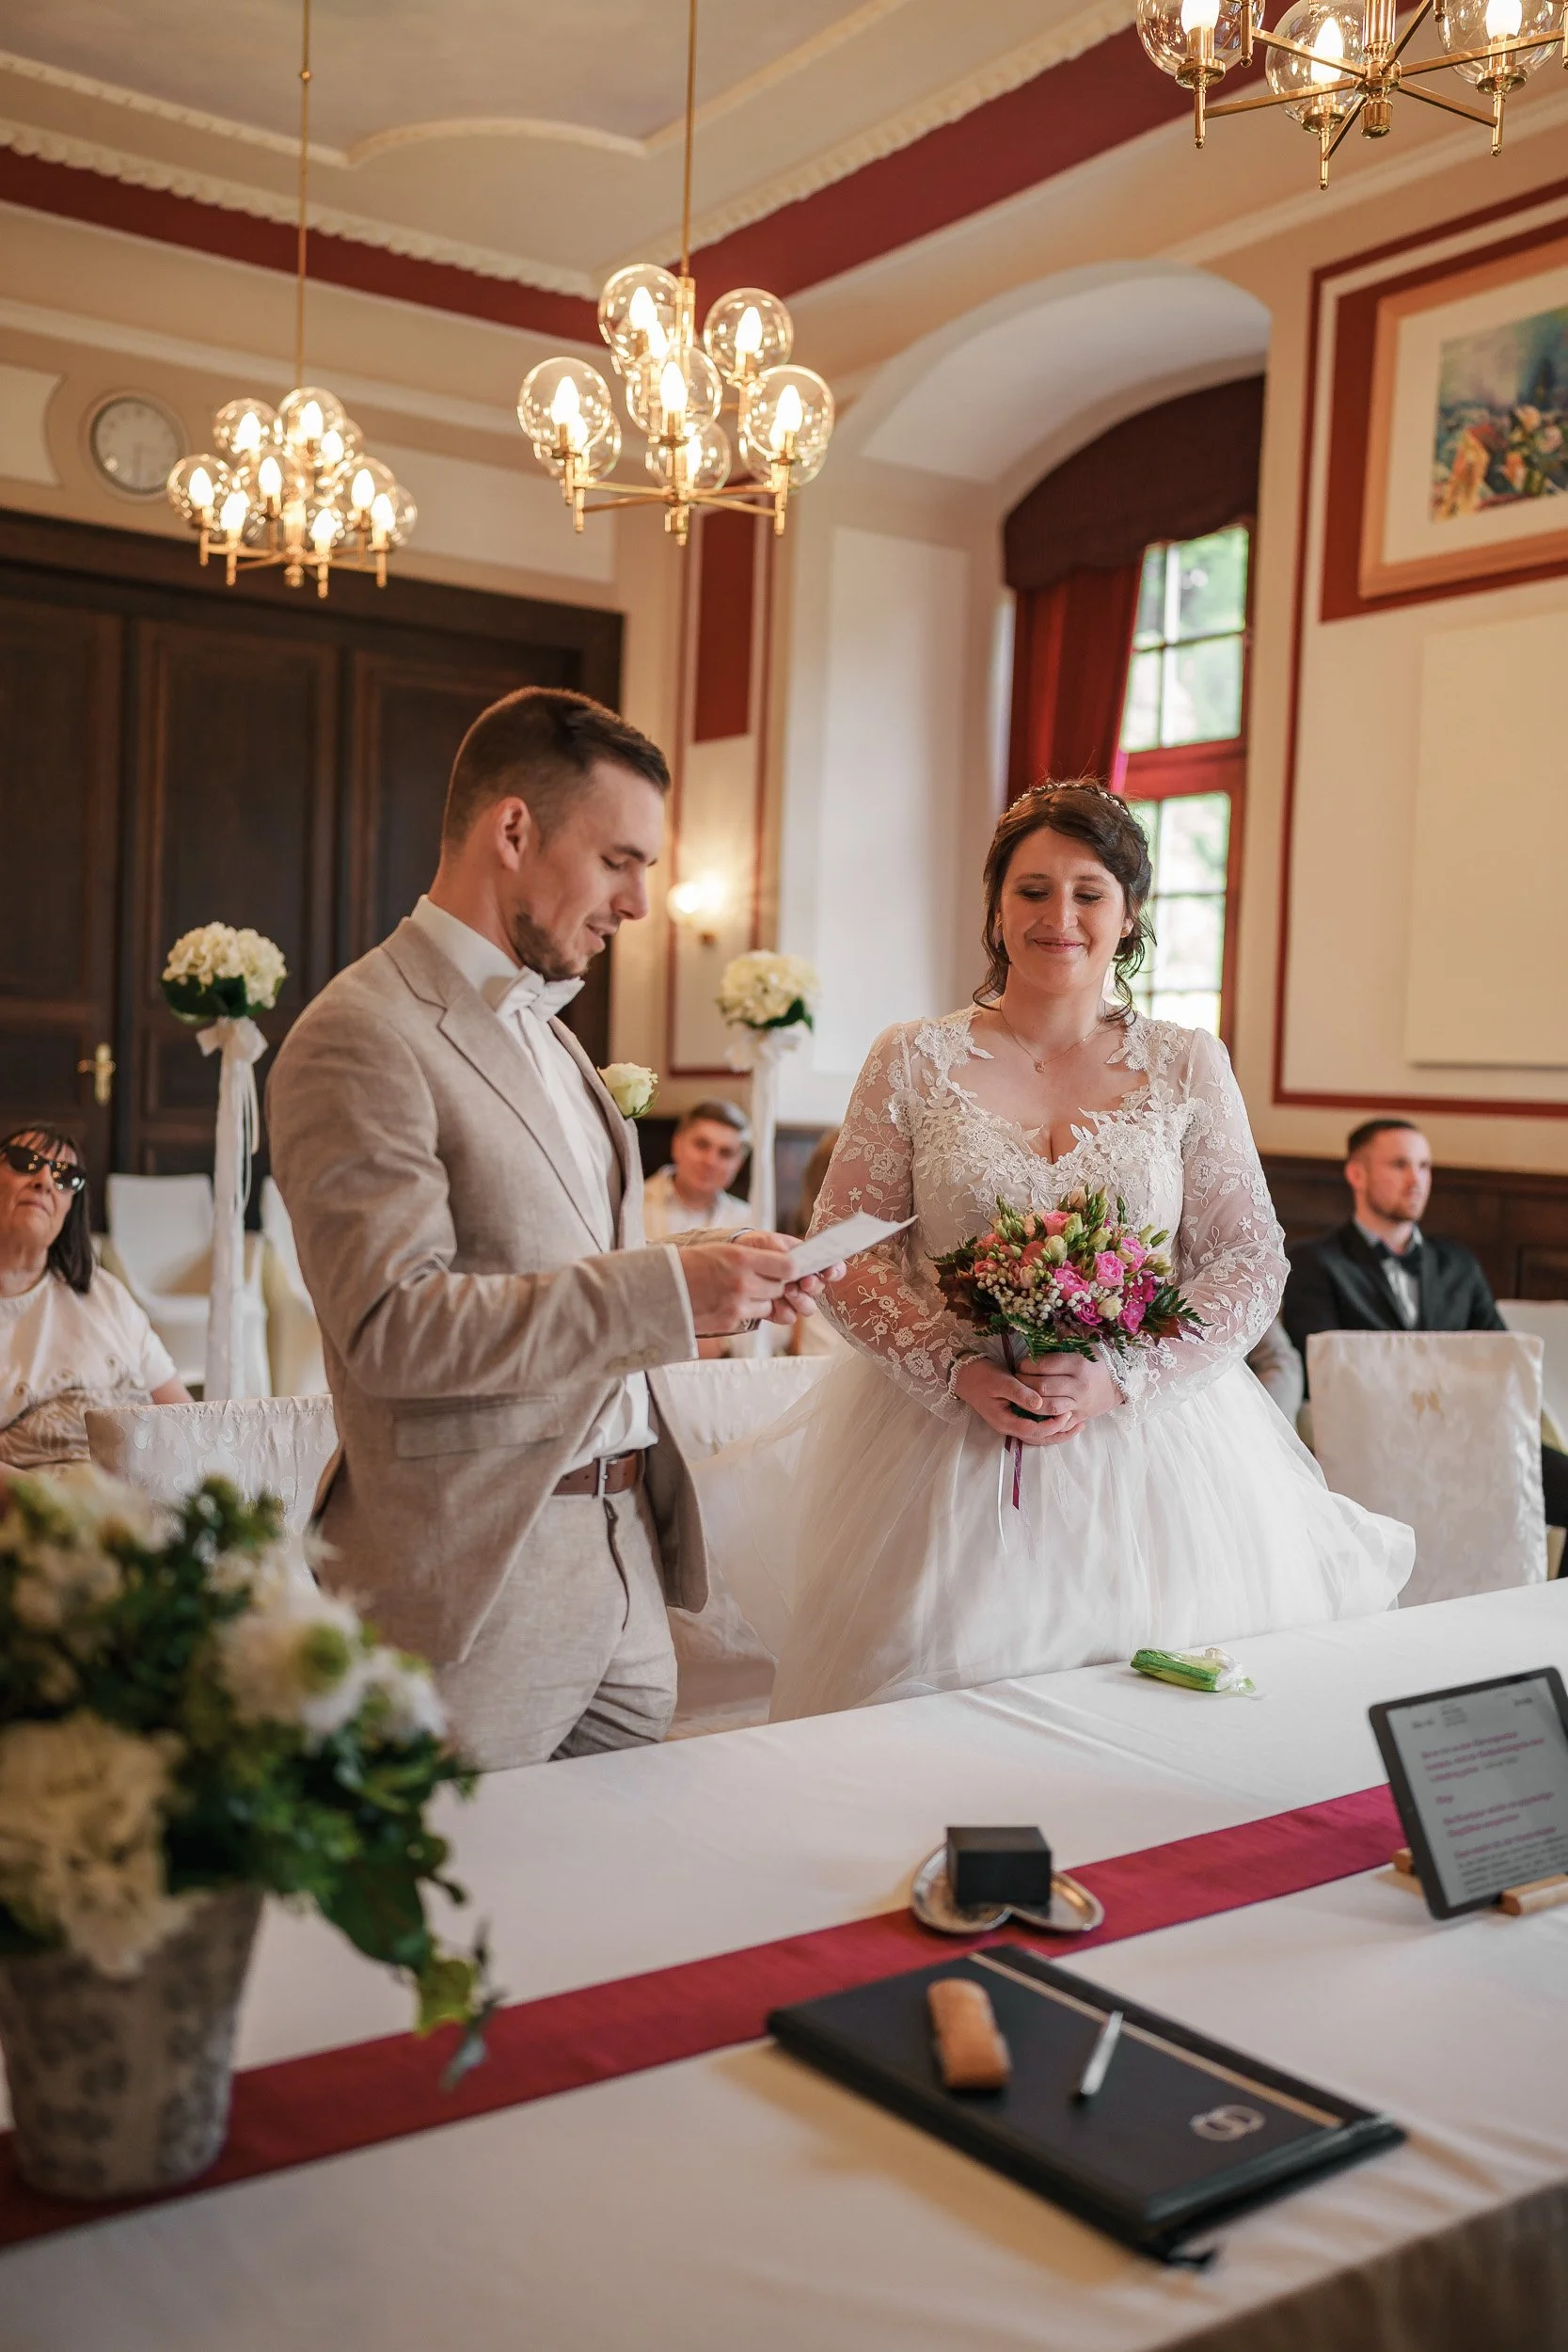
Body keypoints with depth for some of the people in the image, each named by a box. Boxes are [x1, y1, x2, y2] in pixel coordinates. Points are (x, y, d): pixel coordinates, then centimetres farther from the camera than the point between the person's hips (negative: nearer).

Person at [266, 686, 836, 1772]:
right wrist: (666, 1288, -22)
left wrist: (710, 1279, 5)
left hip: (623, 1567, 8)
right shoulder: (361, 1040, -13)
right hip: (475, 1591, -8)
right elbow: (392, 1327, -22)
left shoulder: (545, 1026, 17)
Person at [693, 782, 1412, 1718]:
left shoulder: (1189, 1067, 4)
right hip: (944, 1442, 0)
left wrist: (1122, 1378, -12)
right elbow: (847, 1251, 1)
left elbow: (1252, 1263, 2)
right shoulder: (915, 1060, 3)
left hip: (1149, 1434, 1)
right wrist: (960, 1372, -14)